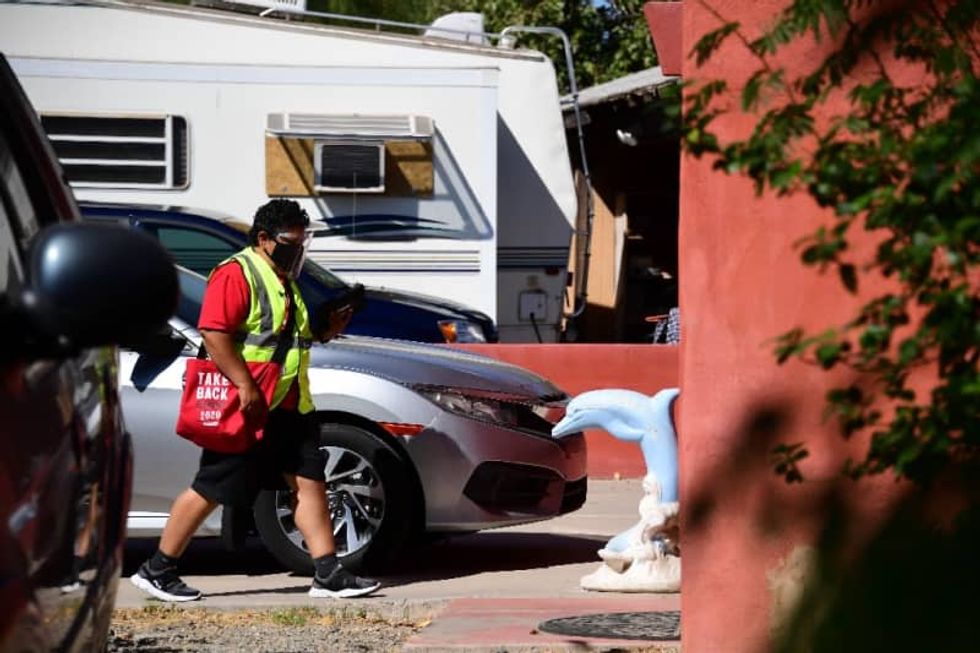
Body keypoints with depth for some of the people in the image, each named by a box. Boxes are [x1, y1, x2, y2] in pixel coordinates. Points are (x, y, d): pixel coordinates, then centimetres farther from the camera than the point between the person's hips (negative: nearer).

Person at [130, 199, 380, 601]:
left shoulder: (284, 282, 20)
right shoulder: (236, 274, -11)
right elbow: (214, 333, -22)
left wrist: (327, 330, 11)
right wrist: (246, 387, -26)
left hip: (288, 408, 9)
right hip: (246, 408, -9)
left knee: (310, 482, 2)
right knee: (211, 490, -3)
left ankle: (329, 575, 3)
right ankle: (156, 571, 6)